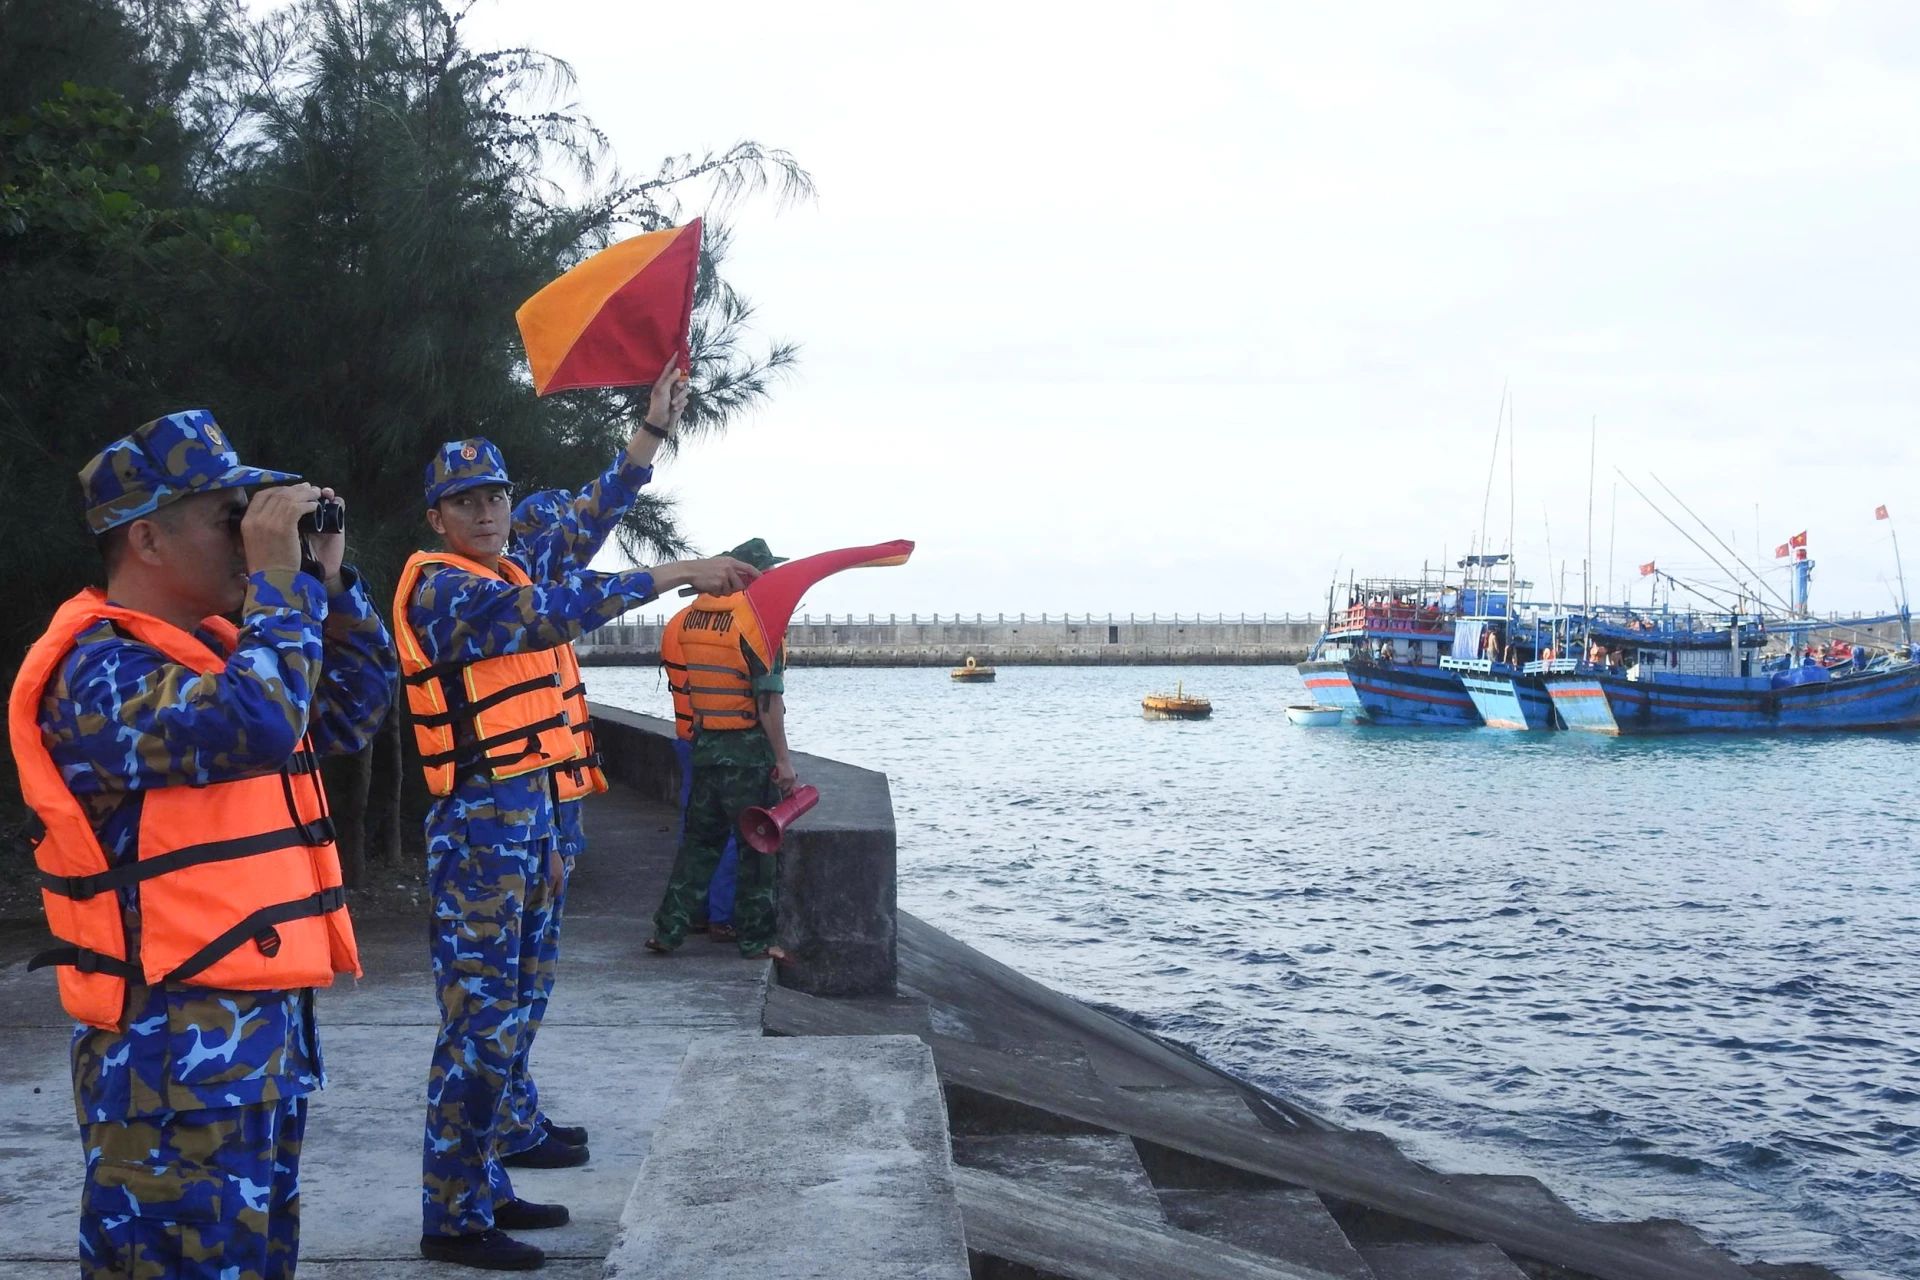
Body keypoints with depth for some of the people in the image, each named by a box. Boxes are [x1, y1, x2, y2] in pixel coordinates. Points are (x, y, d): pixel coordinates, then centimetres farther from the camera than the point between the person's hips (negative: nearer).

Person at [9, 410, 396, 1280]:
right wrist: (279, 580, -20)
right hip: (176, 1043, -9)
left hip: (269, 1015, 10)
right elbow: (263, 722, -31)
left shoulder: (216, 646, 14)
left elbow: (353, 713, 18)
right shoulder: (97, 674, -16)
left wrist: (327, 581, 7)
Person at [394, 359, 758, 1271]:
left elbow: (585, 525, 15)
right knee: (478, 1021, -7)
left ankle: (482, 1188, 22)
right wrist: (673, 574, -25)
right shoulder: (440, 586, -12)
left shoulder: (508, 574, 14)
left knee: (508, 1014, 13)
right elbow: (553, 614, -24)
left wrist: (653, 430, 10)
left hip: (528, 816, 9)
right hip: (479, 824, -9)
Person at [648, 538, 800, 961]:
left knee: (698, 840, 16)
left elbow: (678, 683, 13)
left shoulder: (686, 620, 8)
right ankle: (754, 939, 8)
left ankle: (667, 930, 14)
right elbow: (768, 698, -16)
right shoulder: (758, 618, -14)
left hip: (702, 747, 6)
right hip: (748, 750, -6)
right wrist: (783, 759, -13)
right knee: (759, 846, 4)